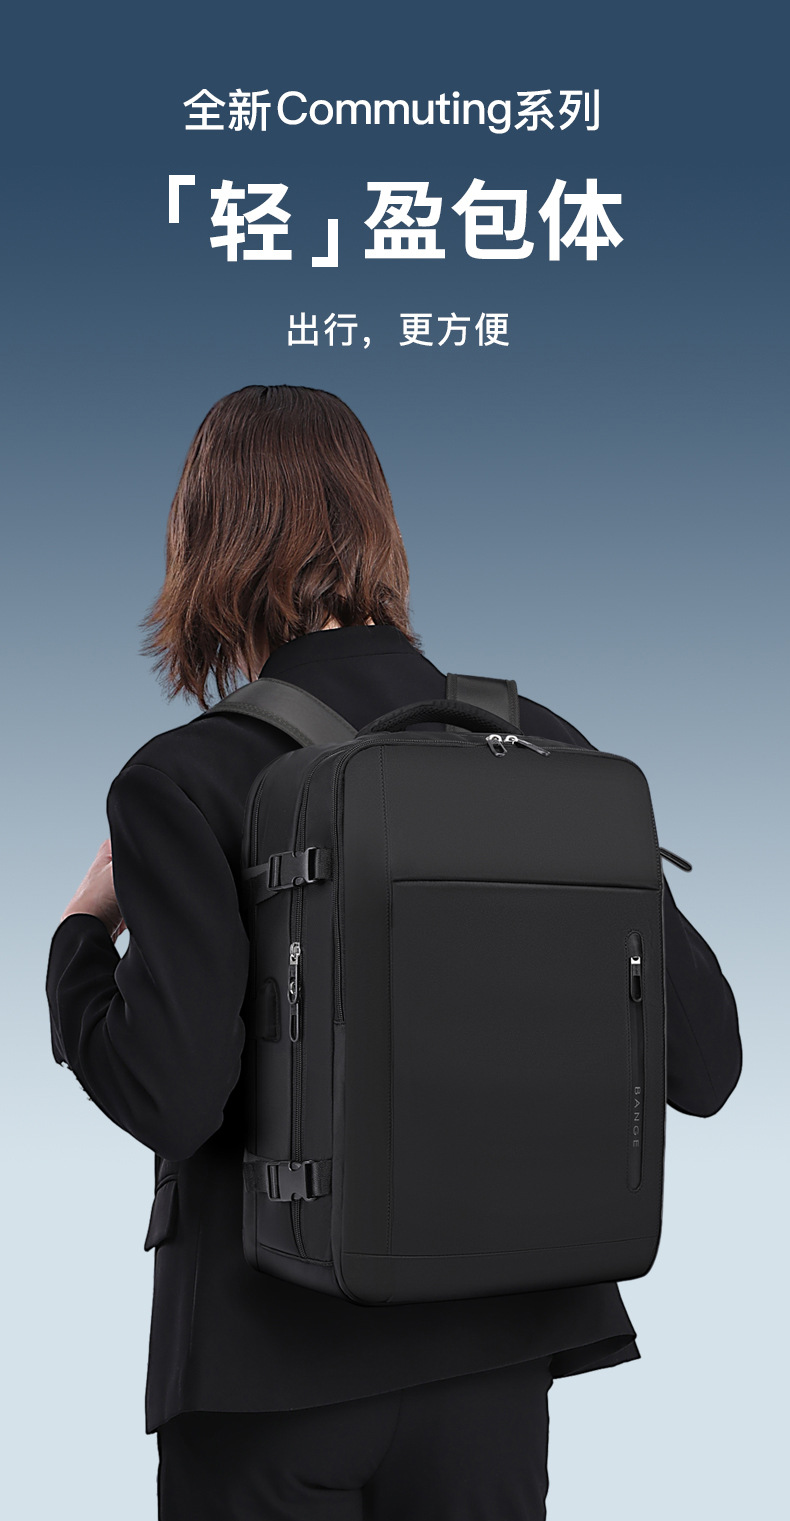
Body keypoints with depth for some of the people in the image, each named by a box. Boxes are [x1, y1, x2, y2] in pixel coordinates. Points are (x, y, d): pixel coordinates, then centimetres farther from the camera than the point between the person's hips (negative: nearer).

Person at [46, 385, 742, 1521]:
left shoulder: (186, 781, -15)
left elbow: (168, 1094, -21)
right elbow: (703, 1062, -5)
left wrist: (85, 934, -4)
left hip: (279, 1354, -3)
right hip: (496, 1347, 4)